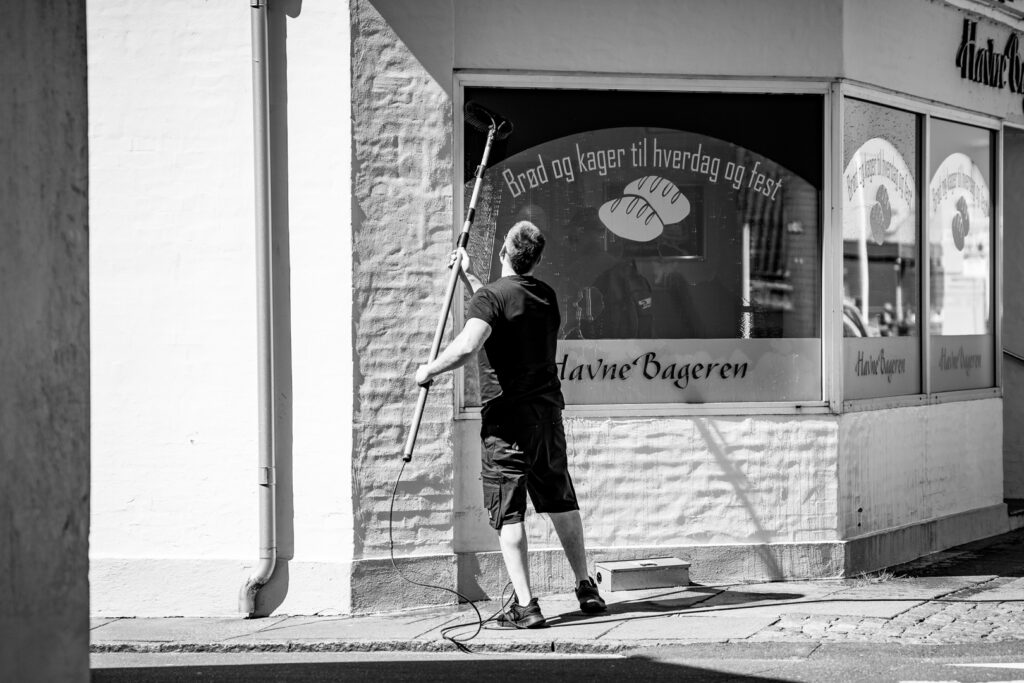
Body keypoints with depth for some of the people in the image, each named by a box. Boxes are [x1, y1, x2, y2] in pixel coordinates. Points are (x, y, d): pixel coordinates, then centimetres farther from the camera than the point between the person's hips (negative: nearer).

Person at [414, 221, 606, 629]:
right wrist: (467, 276, 36)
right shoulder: (545, 295, 10)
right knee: (561, 501, 20)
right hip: (548, 411, 6)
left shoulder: (492, 296, -13)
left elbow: (465, 348, -28)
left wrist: (429, 370, -11)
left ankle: (525, 605, -7)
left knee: (508, 512, -2)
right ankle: (586, 588, 27)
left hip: (508, 416, -6)